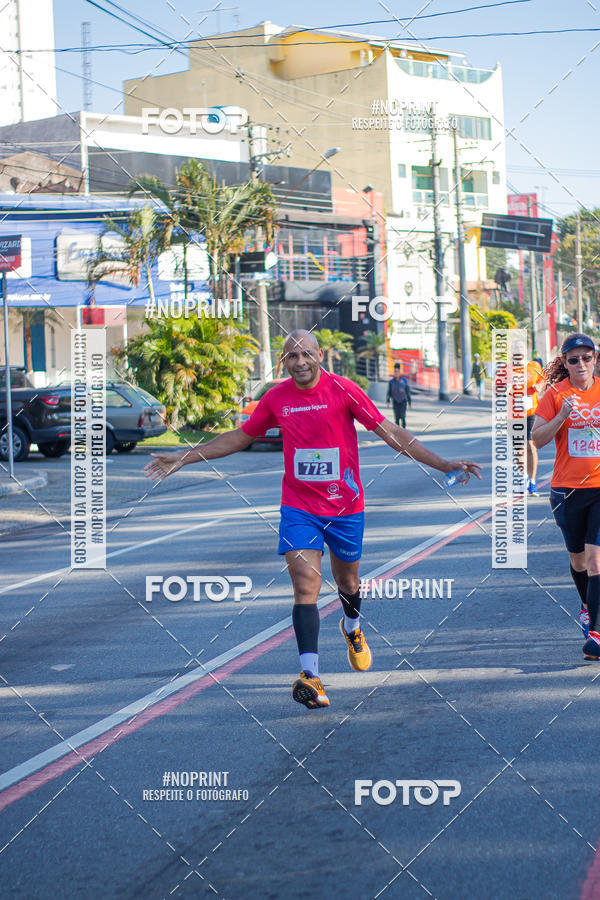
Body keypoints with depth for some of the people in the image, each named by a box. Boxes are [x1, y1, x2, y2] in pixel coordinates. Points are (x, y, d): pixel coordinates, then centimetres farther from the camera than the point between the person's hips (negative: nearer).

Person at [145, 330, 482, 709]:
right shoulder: (276, 398, -1)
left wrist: (443, 464, -11)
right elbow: (239, 438, 13)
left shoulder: (343, 390, -10)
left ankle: (352, 628, 52)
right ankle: (311, 676, -22)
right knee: (306, 585, -15)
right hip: (299, 509, 0)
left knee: (347, 582, 17)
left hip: (346, 506, 0)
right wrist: (181, 459, 13)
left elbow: (390, 432, -7)